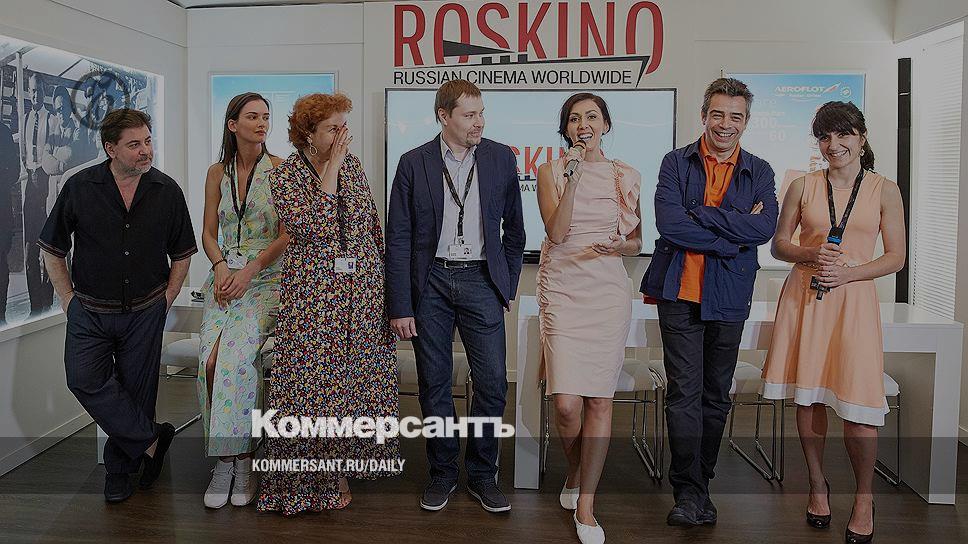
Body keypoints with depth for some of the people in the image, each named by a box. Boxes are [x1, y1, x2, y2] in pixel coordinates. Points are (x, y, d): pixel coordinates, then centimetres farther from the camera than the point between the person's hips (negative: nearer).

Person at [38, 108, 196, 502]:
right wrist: (69, 301, 1)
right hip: (90, 312, 0)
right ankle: (151, 439, -1)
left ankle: (119, 469, 24)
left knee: (136, 391, 6)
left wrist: (164, 302, 3)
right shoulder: (80, 187, -4)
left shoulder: (167, 191, -2)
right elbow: (52, 249, 6)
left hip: (144, 313, 0)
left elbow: (182, 255, 8)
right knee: (85, 380, -17)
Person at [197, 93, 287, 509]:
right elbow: (208, 233, 13)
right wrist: (221, 266, -6)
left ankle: (240, 458, -11)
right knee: (210, 358, -17)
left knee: (236, 354, -24)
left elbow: (288, 234, -6)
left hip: (266, 276, -3)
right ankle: (224, 457, -5)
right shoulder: (217, 173, 11)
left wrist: (249, 271, -14)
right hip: (224, 275, 3)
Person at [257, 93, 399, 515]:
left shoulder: (352, 164, 8)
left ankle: (342, 467, 24)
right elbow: (310, 227, -19)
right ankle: (310, 476, 13)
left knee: (354, 379, 9)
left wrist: (383, 272, 11)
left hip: (364, 290, 4)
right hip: (313, 293, -4)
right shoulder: (285, 174, -4)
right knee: (313, 381, -2)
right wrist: (330, 170, -16)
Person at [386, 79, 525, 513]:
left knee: (492, 383, -1)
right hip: (430, 282, -1)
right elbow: (398, 239, -1)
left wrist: (507, 285, 10)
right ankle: (442, 473, 23)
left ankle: (482, 475, 17)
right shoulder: (414, 163, 0)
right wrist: (400, 306, -6)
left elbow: (514, 228, 12)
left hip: (480, 281, 1)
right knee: (434, 384, 7)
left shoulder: (501, 158, 4)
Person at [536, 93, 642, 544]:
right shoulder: (551, 171, 5)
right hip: (562, 289, -1)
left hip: (608, 291, 1)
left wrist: (617, 246, -8)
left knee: (599, 400, -1)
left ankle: (586, 505, 11)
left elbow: (636, 241, 14)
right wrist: (573, 174, -14)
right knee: (566, 403, -9)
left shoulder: (625, 176, 10)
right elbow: (556, 232, -9)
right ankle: (575, 473, 23)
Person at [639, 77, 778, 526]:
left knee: (716, 395, 11)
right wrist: (733, 234, -13)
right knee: (685, 393, -4)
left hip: (729, 297, 2)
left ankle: (700, 482, 25)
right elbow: (668, 223, -13)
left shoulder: (759, 172, 8)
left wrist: (699, 214, -14)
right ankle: (689, 491, 6)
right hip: (679, 291, -2)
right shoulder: (676, 163, 3)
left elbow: (764, 228, -10)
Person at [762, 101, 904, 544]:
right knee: (808, 397, 6)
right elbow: (778, 245, 10)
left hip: (853, 299, -1)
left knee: (856, 403, -7)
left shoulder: (885, 190, 4)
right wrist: (811, 255, -10)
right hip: (803, 297, 2)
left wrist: (848, 272, -12)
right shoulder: (803, 187, 7)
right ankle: (818, 486, 23)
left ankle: (864, 498, 14)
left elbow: (896, 257, 3)